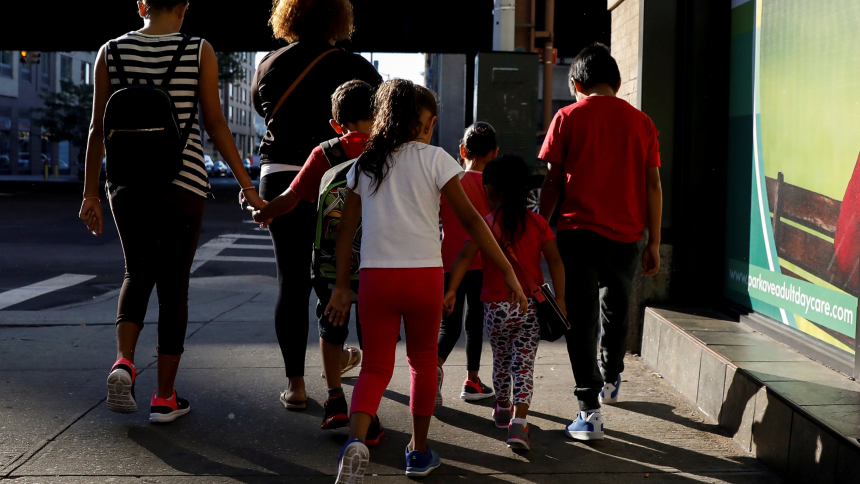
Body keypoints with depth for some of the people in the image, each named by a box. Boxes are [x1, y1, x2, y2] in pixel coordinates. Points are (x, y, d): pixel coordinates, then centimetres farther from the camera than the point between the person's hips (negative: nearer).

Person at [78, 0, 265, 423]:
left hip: (127, 181, 2)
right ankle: (164, 397, 12)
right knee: (173, 285, 7)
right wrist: (247, 186, 2)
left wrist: (90, 192, 10)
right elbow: (216, 126, -5)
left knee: (138, 273, 21)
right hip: (182, 182, -2)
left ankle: (123, 362, -2)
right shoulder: (199, 52, -3)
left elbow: (98, 128, 4)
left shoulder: (111, 52, 3)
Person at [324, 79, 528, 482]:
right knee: (423, 361, 16)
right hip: (424, 274, -2)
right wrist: (508, 271, -3)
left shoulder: (364, 164, 10)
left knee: (375, 367, 7)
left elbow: (346, 230, 9)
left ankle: (355, 439, -19)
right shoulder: (434, 159, -1)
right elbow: (470, 219, -5)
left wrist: (342, 286, 14)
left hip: (375, 277, 2)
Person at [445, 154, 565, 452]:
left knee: (501, 360, 20)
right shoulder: (537, 223, 2)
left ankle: (502, 409, 39)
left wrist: (451, 290, -18)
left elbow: (466, 256, -15)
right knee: (524, 364, 1)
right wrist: (559, 298, -3)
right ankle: (519, 422, -14)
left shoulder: (486, 223, -4)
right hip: (531, 306, 0)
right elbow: (555, 261, -3)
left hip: (496, 307, 0)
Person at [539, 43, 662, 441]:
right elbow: (653, 186, 4)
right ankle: (610, 382, 45)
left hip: (577, 233, -3)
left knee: (581, 321, 2)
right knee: (616, 311, 24)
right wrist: (654, 243, 9)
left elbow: (552, 184, -2)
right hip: (625, 236, 3)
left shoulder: (568, 118, -1)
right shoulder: (640, 122, 6)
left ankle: (589, 412, -2)